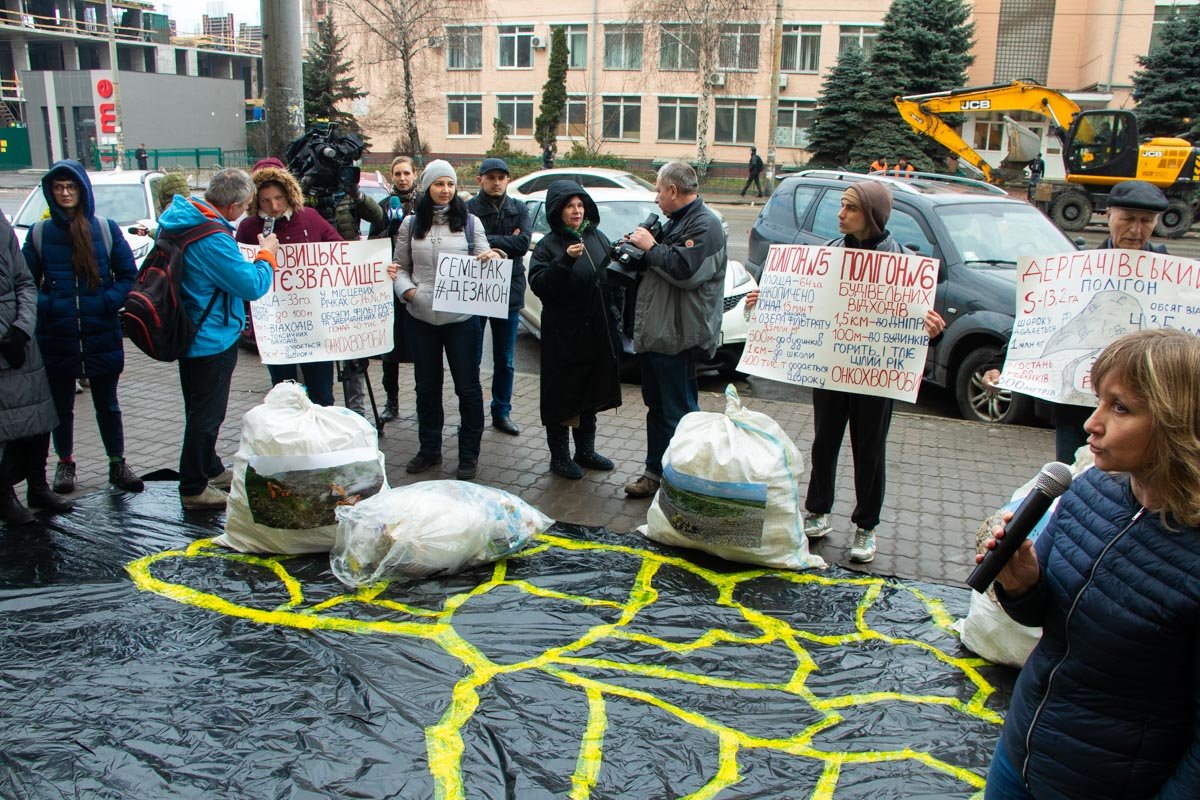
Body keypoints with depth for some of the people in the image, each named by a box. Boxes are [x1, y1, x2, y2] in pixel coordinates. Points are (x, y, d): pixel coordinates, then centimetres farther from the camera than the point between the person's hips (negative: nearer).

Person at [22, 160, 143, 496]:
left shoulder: (106, 229, 0)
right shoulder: (39, 233, 2)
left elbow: (128, 275, 3)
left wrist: (110, 302, -12)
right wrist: (44, 306, -13)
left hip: (102, 335, -1)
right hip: (56, 338, 1)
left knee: (107, 404, 10)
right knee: (61, 405, 13)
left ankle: (117, 464, 22)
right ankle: (65, 464, 29)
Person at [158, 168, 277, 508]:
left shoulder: (181, 218, 2)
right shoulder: (212, 239, -28)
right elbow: (253, 285, -23)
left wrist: (254, 254, 10)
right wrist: (267, 254, -7)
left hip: (192, 335, 10)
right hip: (213, 339, -10)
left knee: (203, 411, 22)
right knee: (207, 415, 3)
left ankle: (210, 469, 39)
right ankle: (194, 488, 14)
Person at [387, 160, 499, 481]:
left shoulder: (470, 222, 3)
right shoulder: (411, 224, 6)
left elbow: (484, 263, 6)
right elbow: (400, 267, 11)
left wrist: (490, 259, -17)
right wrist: (406, 290, -9)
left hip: (461, 318, -2)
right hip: (420, 318, 2)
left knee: (468, 387, 3)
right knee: (427, 387, 13)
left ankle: (469, 455, 16)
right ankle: (429, 449, 28)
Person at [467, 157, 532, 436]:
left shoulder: (519, 210, 5)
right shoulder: (468, 209, -6)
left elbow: (524, 242, -10)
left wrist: (489, 242, -16)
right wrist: (506, 242, -18)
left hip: (509, 292, 3)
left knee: (505, 361, 13)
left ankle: (501, 413, 25)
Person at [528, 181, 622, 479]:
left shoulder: (597, 238, 8)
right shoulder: (548, 245, -7)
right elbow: (538, 284, -19)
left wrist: (614, 314, 10)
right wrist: (565, 260, -30)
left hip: (597, 331, 6)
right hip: (563, 334, -6)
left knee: (591, 393, 16)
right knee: (562, 396, 2)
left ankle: (585, 451, 30)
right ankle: (559, 456, 15)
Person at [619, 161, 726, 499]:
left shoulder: (704, 224, -12)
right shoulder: (674, 222, 20)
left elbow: (686, 270, -26)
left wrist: (651, 247, -14)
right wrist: (639, 250, 8)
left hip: (678, 338, -10)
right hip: (655, 333, 10)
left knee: (679, 413, -4)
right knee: (657, 408, 17)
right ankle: (655, 472, 27)